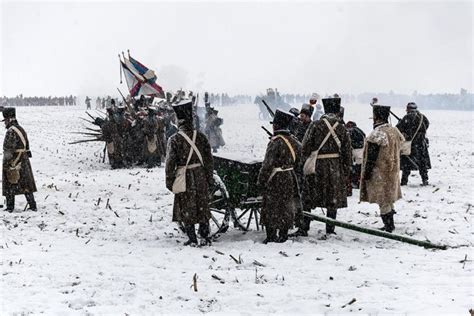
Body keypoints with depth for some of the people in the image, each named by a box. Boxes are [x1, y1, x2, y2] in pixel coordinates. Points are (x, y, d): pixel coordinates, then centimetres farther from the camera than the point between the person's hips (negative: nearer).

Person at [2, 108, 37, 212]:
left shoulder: (11, 131, -16)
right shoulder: (22, 129, 12)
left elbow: (8, 149, -21)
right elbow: (26, 146, 17)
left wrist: (6, 163, -19)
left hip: (13, 161, -8)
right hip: (24, 160, 8)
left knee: (9, 185, 3)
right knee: (26, 184, 11)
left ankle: (10, 207, 6)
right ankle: (33, 206, 10)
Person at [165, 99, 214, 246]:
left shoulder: (174, 139, -11)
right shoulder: (200, 136, -2)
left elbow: (170, 163, -9)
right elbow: (209, 159, 3)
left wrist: (169, 181, 1)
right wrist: (209, 178, 13)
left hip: (184, 178, -3)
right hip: (200, 177, 3)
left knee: (186, 210, 7)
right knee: (202, 208, 13)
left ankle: (192, 239, 8)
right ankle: (205, 237, 15)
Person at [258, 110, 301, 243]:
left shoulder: (276, 142, -19)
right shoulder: (294, 141, 4)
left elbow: (268, 164, -19)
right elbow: (297, 162, 12)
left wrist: (261, 180, -11)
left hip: (275, 181, -7)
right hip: (290, 179, 7)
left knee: (271, 208, 3)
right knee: (286, 207, 14)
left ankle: (271, 236, 5)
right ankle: (283, 236, 20)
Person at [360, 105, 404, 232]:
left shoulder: (377, 134, -20)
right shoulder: (395, 131, 6)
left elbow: (371, 157, -20)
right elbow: (400, 147, 14)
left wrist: (366, 174, -13)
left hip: (380, 173, -8)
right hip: (393, 172, 8)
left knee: (383, 201, -1)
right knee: (389, 199, 17)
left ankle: (389, 225, 2)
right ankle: (390, 224, 23)